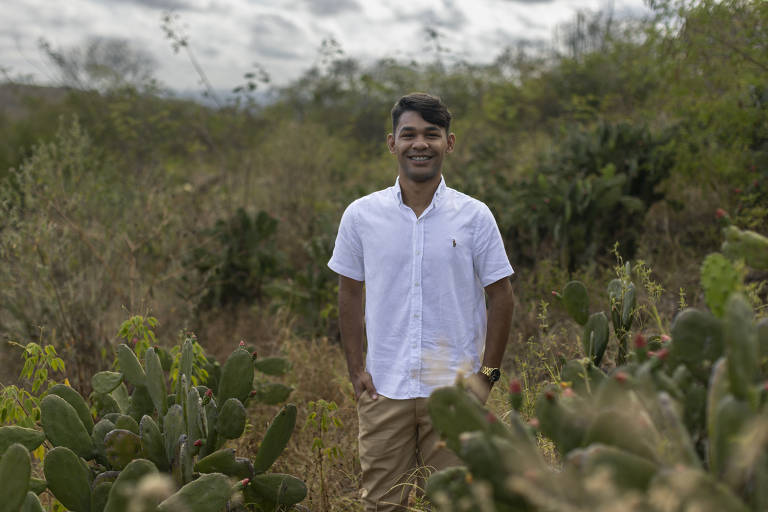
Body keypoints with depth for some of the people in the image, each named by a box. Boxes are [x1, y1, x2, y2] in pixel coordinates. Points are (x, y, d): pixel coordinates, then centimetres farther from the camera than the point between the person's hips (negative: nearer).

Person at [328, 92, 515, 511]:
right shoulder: (360, 216, 3)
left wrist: (487, 373, -1)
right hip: (383, 388, 1)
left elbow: (501, 296, 4)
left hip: (454, 387, -1)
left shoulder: (474, 216, 0)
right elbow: (350, 295, 10)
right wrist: (356, 369, 3)